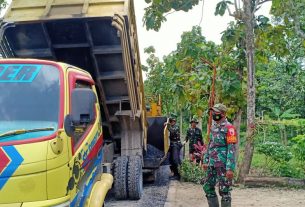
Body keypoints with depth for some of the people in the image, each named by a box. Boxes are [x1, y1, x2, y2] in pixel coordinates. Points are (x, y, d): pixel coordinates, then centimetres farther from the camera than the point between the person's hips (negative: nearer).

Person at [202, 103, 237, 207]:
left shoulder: (229, 128, -13)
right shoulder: (213, 127, 12)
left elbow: (232, 149, -17)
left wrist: (230, 168, -22)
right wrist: (205, 161, 18)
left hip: (223, 165, -8)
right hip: (212, 164, 8)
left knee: (224, 191, 1)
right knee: (208, 187, 13)